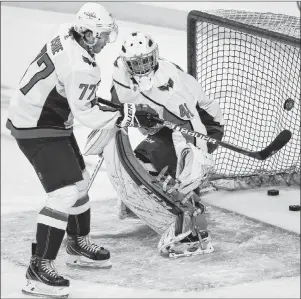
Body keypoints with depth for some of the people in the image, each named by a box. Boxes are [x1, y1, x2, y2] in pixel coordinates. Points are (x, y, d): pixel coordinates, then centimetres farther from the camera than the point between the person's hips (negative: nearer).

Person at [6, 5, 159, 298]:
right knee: (65, 193, -15)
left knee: (79, 180, 21)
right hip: (37, 130, -10)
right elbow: (86, 115, -24)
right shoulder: (80, 66, -28)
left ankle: (78, 245, 39)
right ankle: (39, 269, -14)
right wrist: (130, 114, -19)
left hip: (49, 119, 10)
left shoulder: (66, 37, 0)